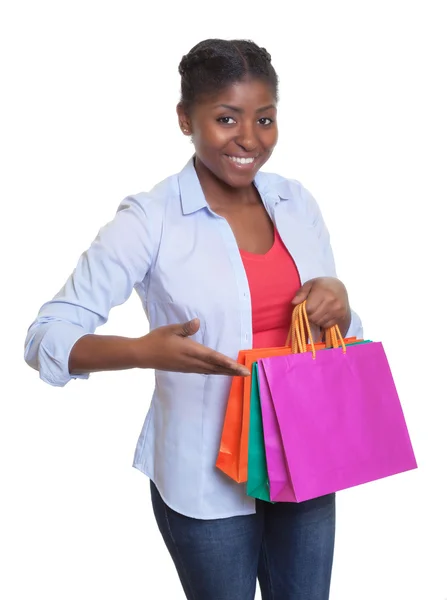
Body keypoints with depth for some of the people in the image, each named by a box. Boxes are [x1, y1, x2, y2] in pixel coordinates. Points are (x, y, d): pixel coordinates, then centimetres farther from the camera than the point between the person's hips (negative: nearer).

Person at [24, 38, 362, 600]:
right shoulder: (151, 219, -14)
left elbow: (334, 329, 11)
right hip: (208, 472, -4)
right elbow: (45, 338, -17)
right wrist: (145, 351, -34)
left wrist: (338, 306, -13)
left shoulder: (296, 202, 1)